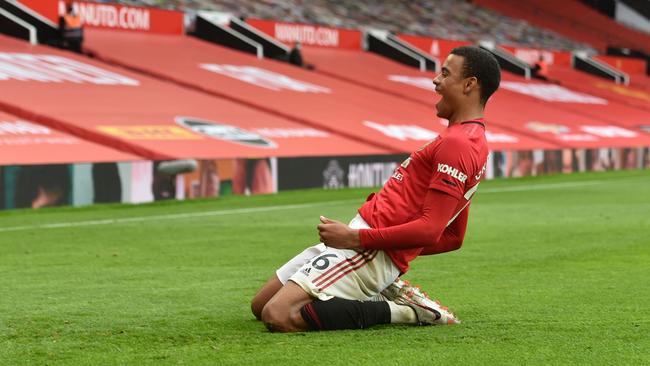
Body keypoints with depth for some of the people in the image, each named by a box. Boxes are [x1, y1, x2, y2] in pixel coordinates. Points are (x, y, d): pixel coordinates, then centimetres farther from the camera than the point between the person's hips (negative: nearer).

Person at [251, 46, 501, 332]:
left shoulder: (457, 144, -15)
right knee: (260, 305, 14)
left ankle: (401, 311, -10)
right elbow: (453, 238, 23)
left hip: (370, 247, -10)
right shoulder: (471, 140, 18)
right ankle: (387, 293, 9)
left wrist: (354, 237, -20)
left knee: (277, 317, -22)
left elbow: (430, 230, -23)